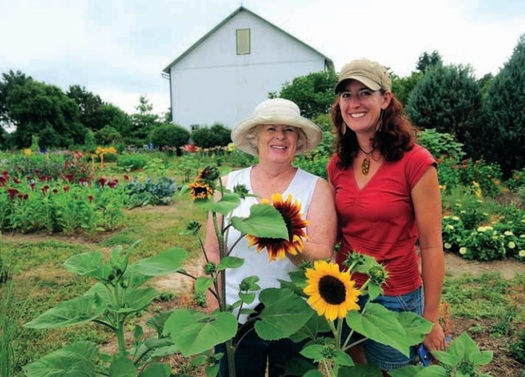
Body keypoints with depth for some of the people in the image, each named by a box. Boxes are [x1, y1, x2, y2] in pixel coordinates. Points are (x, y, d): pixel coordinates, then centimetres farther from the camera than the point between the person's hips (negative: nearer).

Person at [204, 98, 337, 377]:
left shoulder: (317, 188, -7)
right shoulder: (228, 184, -3)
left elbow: (323, 259, -13)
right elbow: (213, 253, 2)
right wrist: (214, 312, 1)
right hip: (236, 321, 1)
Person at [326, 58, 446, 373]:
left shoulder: (415, 162, -16)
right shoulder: (337, 165, 0)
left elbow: (431, 246, -12)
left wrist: (431, 318, -8)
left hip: (396, 300, -4)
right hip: (346, 295, 5)